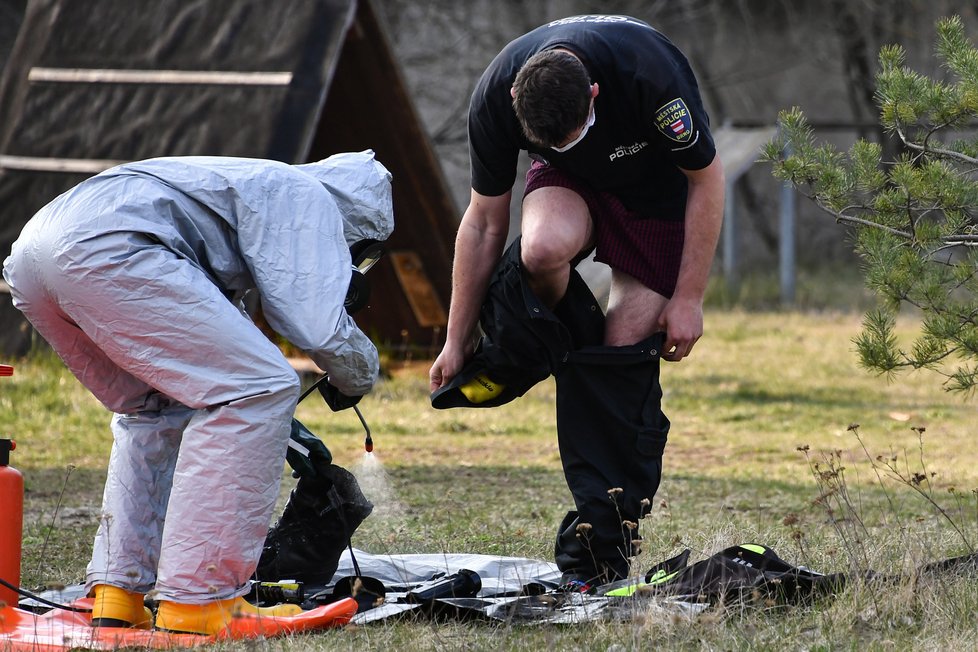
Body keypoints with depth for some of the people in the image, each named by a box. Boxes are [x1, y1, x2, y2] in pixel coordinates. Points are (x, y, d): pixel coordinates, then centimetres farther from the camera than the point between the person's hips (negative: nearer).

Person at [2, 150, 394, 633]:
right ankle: (198, 598, -8)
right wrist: (359, 378, 22)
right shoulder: (309, 198, 12)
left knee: (157, 410, 28)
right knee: (260, 389, -6)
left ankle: (116, 591, 17)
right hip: (104, 248, -10)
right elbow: (318, 327, 0)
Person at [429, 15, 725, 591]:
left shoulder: (650, 75, -38)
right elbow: (483, 224, -13)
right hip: (571, 182, 2)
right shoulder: (495, 99, -28)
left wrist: (689, 299, -19)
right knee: (544, 246, -35)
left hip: (658, 186, -2)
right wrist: (457, 342, -7)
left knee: (628, 351, -12)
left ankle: (606, 533, -5)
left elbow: (707, 179, -21)